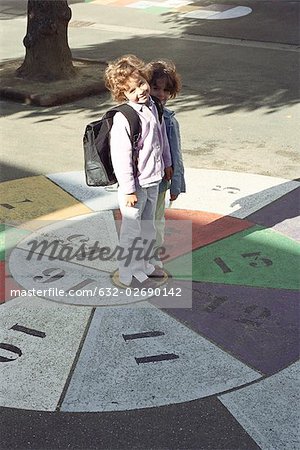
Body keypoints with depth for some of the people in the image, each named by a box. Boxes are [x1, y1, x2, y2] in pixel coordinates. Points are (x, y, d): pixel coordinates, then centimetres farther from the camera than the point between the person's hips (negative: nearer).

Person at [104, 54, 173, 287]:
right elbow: (121, 157, -23)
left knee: (148, 228, 23)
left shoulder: (153, 107, 1)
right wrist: (129, 190, -21)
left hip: (153, 181, 8)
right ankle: (128, 273, 24)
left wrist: (167, 164, 23)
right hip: (135, 185, -8)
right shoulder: (123, 119, -24)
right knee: (132, 231, 7)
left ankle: (144, 264, 42)